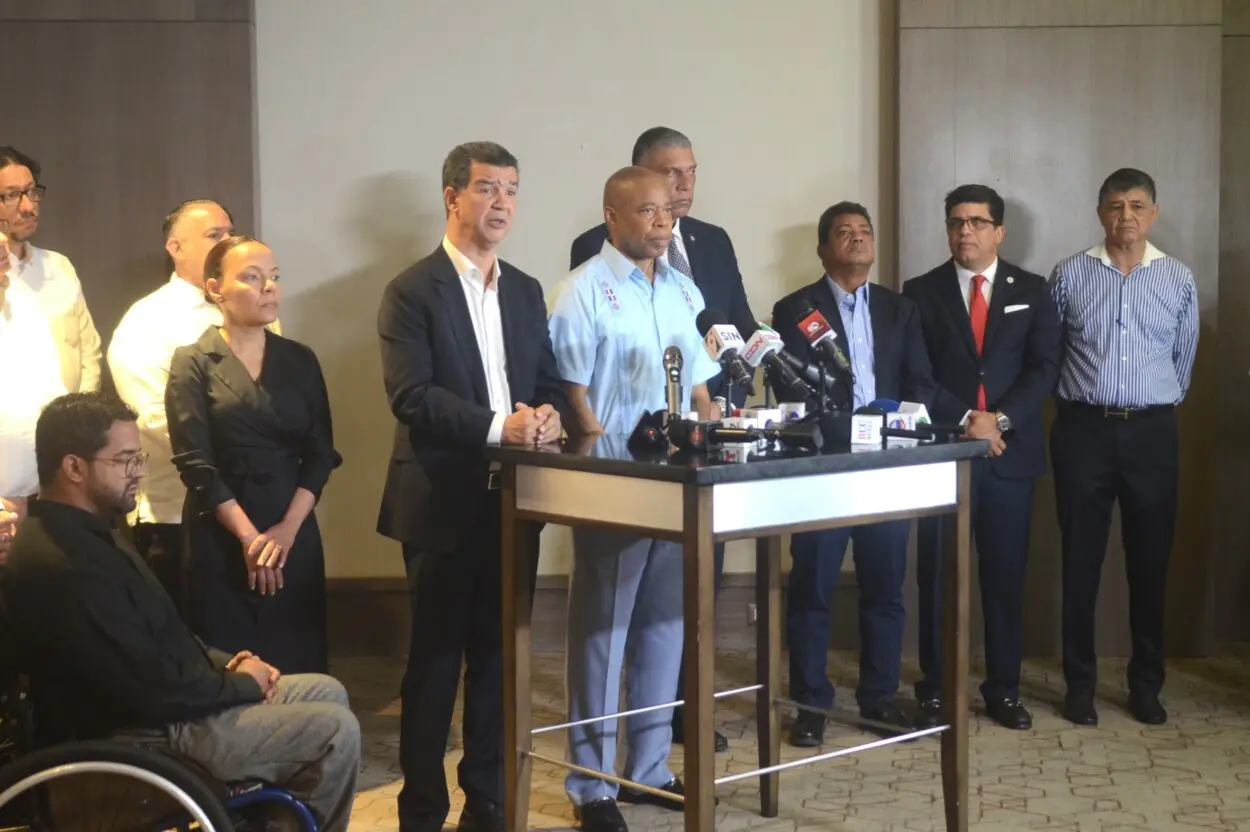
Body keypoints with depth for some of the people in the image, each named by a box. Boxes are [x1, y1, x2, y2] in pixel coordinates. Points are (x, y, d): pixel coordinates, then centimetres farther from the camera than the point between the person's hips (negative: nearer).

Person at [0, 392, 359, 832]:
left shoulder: (86, 530, 7)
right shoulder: (64, 568, -28)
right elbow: (155, 691, -26)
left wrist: (226, 664, 3)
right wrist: (241, 684, -10)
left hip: (165, 697, 11)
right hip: (149, 735, -11)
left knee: (328, 693, 13)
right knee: (336, 732, -10)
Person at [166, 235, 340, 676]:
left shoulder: (299, 360, 8)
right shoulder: (193, 363, -1)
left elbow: (321, 452, 3)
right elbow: (195, 462, -8)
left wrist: (287, 528, -9)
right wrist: (248, 536, -14)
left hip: (294, 532, 3)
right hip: (220, 537, -3)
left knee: (299, 666, 3)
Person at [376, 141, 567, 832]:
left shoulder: (527, 291, 13)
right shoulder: (412, 291, -6)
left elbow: (550, 381, 13)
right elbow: (411, 395, -16)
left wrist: (548, 414, -10)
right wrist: (498, 427, -23)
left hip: (512, 501, 6)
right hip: (443, 502, -5)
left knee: (499, 655, 11)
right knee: (435, 659, 3)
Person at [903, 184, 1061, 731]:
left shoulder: (1031, 291, 8)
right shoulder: (921, 292, 5)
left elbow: (1045, 367, 1)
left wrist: (1001, 420, -13)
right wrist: (964, 420, -14)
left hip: (1011, 450, 1)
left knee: (1006, 575, 6)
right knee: (937, 576, 1)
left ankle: (1003, 690, 15)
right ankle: (934, 691, 10)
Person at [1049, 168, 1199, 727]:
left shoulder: (1179, 279, 4)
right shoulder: (1070, 275, 1)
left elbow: (1184, 358, 13)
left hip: (1152, 432, 1)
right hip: (1084, 429, -1)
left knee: (1150, 562, 6)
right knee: (1081, 560, 3)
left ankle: (1146, 685, 16)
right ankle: (1079, 684, 12)